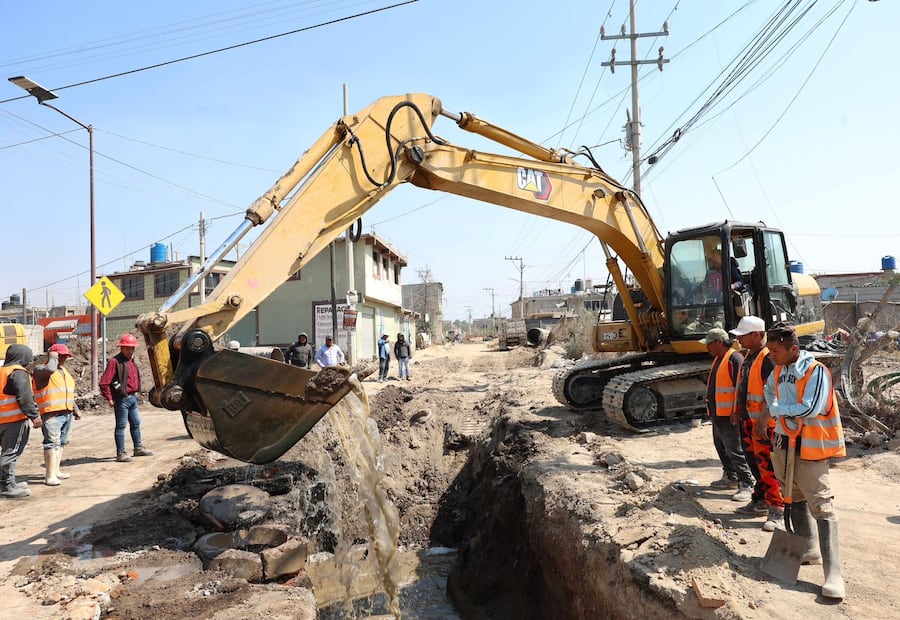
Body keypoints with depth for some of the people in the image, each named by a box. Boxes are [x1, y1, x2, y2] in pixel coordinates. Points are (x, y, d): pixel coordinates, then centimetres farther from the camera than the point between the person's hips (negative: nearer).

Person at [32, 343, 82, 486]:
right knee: (52, 443, -13)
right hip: (51, 414, -8)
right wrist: (53, 357, -10)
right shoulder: (40, 369, -3)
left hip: (67, 413, 8)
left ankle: (56, 470, 19)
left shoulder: (64, 371, 21)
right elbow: (50, 369, -29)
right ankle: (50, 476, -14)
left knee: (61, 443, 11)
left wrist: (76, 409, 23)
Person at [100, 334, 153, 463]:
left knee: (136, 423, 16)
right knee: (121, 426, -2)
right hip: (122, 399, -9)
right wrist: (110, 399, -14)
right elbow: (104, 383, -18)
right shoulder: (115, 361, -14)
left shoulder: (131, 360, 13)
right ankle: (121, 454, 4)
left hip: (132, 397, 9)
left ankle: (138, 448, 27)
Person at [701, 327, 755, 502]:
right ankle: (730, 477, 31)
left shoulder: (734, 359, -15)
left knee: (734, 450, -8)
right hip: (717, 414, 10)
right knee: (721, 447, 19)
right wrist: (712, 410, 23)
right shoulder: (717, 359, 16)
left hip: (729, 415, -10)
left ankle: (746, 484, -2)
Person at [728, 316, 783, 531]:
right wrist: (738, 412, 19)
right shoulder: (748, 356, 12)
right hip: (748, 419, 9)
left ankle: (776, 509, 3)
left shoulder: (767, 359, -18)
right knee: (755, 462, 17)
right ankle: (760, 501, 29)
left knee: (767, 465, -5)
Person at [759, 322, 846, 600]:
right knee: (796, 499, 19)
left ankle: (833, 574, -10)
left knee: (821, 506, -10)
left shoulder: (816, 371, -19)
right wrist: (764, 419, 7)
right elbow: (770, 393, 23)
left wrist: (777, 409, -15)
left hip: (810, 447, -8)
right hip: (784, 443, 8)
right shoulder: (779, 370, 4)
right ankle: (808, 550, 36)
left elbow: (810, 409, -28)